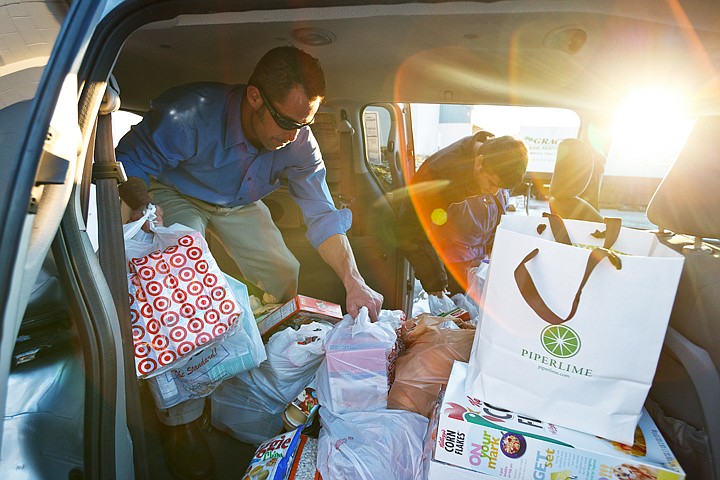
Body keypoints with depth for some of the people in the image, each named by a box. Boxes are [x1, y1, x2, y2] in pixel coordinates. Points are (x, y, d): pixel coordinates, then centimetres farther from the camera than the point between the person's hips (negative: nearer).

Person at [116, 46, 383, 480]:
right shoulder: (189, 115, -36)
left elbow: (323, 215, -22)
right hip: (175, 194, -4)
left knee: (284, 276, -6)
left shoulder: (299, 144, -24)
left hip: (239, 204, 4)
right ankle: (181, 419, -12)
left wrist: (353, 280, -33)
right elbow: (126, 168, -24)